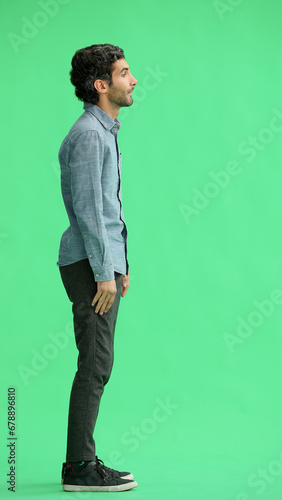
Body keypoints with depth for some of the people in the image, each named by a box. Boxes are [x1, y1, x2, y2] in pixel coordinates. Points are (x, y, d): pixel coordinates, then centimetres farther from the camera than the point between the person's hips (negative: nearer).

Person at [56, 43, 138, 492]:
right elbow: (87, 208, -19)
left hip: (104, 261, 10)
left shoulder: (104, 132, 19)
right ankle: (81, 468, -4)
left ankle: (81, 463, 16)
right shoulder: (88, 134, -13)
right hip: (90, 265, -10)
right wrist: (104, 272, -20)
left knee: (97, 365, 11)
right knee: (95, 365, -8)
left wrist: (120, 265, 21)